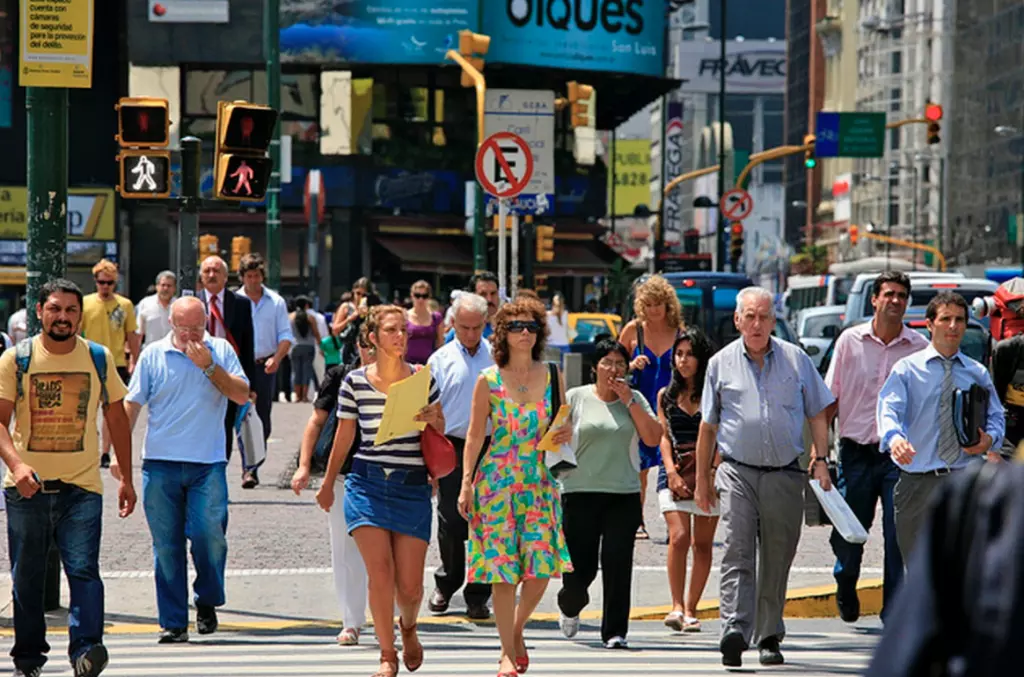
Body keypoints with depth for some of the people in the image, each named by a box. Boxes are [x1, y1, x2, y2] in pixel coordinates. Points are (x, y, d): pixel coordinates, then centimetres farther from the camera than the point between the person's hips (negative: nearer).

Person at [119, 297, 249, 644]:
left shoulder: (220, 351, 7)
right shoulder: (153, 355, 6)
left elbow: (242, 395, -2)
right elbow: (131, 404, 7)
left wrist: (208, 366, -11)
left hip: (208, 463, -1)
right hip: (161, 463, 1)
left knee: (209, 533, -12)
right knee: (166, 544, 1)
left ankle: (207, 602, 13)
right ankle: (173, 622, 7)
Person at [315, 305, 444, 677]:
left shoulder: (423, 379, 2)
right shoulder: (355, 382, 1)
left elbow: (441, 429, 14)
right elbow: (343, 437, 12)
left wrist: (432, 420, -9)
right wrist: (327, 484, 18)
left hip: (412, 487, 1)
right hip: (367, 483, -1)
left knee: (410, 585, 0)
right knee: (380, 574, -11)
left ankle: (408, 626, 35)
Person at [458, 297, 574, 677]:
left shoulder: (552, 376, 6)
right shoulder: (488, 381, 0)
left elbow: (563, 427, 16)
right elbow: (474, 435, 2)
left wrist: (566, 436, -7)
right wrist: (466, 483, -4)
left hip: (539, 483, 2)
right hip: (496, 482, -2)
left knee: (540, 568, -6)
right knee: (502, 569, -3)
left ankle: (516, 630, 22)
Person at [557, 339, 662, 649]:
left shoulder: (635, 400, 8)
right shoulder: (576, 398, 3)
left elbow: (653, 438, -3)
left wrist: (629, 401, -7)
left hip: (624, 495, 1)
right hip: (581, 493, -1)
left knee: (618, 565, -6)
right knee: (580, 568, 1)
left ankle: (615, 631, 2)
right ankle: (569, 606, 34)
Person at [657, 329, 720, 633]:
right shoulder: (666, 396, 11)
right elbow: (664, 436, 7)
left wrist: (713, 473, -11)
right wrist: (672, 472, -7)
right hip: (674, 472, 1)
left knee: (702, 544, 1)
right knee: (679, 537, -16)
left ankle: (691, 610, 9)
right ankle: (677, 606, -15)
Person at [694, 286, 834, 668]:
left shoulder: (795, 360, 8)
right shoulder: (721, 364, 7)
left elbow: (817, 414, 14)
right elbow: (708, 426, 13)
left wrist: (820, 459, 2)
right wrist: (701, 480, 13)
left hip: (784, 475, 1)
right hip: (737, 472, -1)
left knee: (776, 562, 7)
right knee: (737, 553, -16)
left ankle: (769, 638, 18)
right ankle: (734, 631, -27)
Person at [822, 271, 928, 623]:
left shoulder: (919, 347, 2)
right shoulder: (850, 341, 3)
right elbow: (830, 398, 7)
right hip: (856, 450, 1)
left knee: (900, 537, -5)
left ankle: (894, 611, 3)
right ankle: (846, 584, 36)